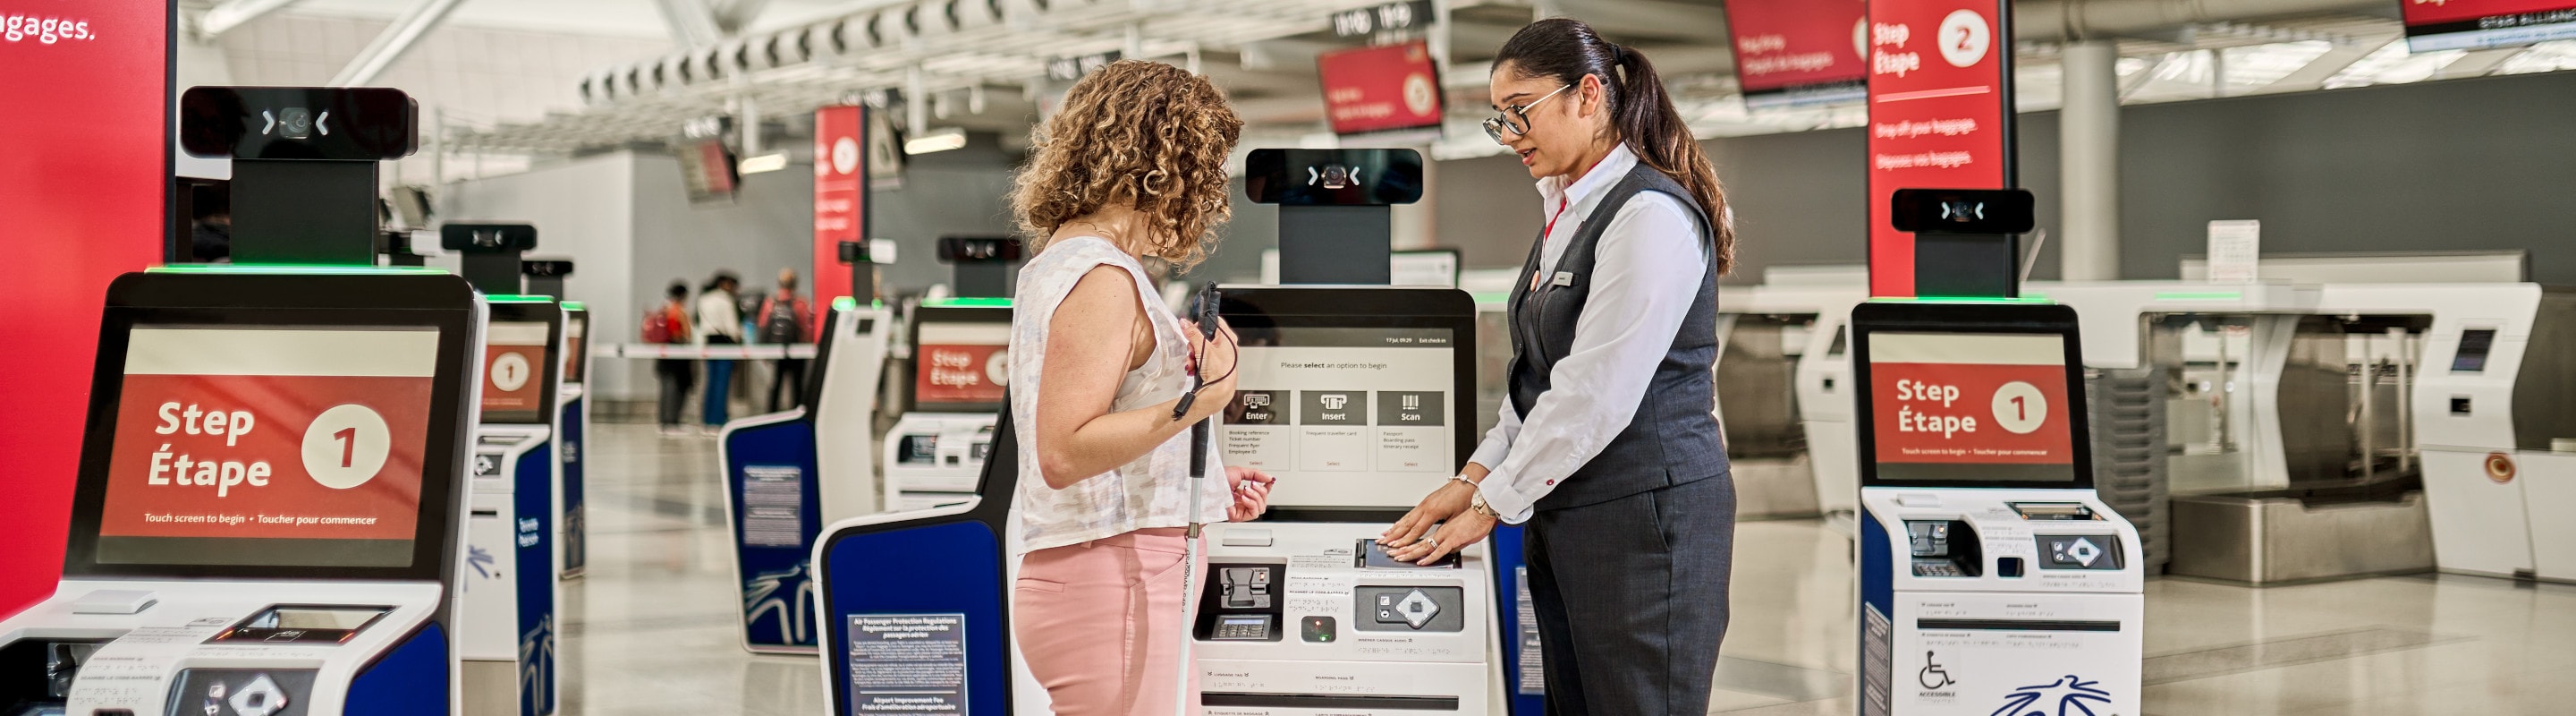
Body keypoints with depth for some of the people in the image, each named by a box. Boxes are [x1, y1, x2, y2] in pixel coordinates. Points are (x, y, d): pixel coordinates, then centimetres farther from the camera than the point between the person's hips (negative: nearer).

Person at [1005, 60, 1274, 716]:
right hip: (1115, 586, -10)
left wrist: (1204, 486, 23)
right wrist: (1200, 402, -27)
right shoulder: (1103, 279, -14)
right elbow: (1062, 453, -21)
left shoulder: (1058, 262, 18)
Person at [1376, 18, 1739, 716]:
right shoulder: (1568, 212, 15)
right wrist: (1473, 477, 7)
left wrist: (1491, 505, -12)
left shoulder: (1651, 216, -16)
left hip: (1646, 513, -9)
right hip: (1564, 515, 9)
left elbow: (1594, 396, -19)